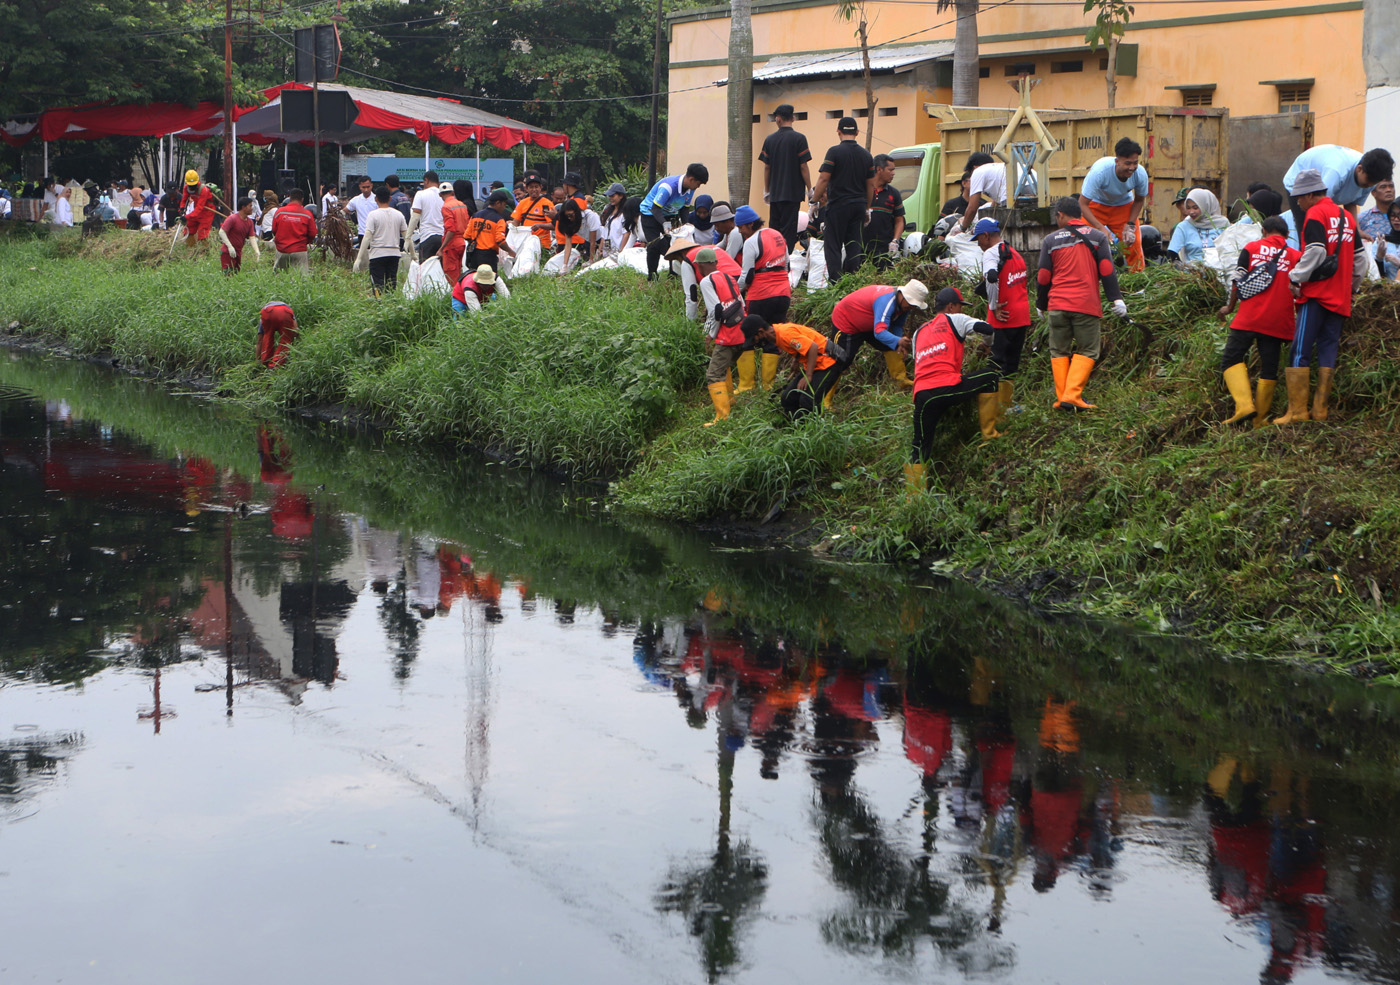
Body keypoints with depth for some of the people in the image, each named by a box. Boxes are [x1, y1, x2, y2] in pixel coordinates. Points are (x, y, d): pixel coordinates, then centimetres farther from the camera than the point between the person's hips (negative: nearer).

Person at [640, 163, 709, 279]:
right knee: (655, 245, -16)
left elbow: (684, 208, 3)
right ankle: (651, 276, -5)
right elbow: (655, 208, -31)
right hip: (650, 213, -7)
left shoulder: (690, 189, -10)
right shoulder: (668, 186, -34)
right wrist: (664, 223, -45)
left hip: (669, 215, 7)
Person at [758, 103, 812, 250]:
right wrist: (809, 189, -1)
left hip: (775, 193, 4)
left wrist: (766, 191, 15)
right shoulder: (799, 138, -7)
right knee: (789, 229, -2)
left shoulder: (770, 139, 4)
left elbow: (766, 167, 6)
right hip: (793, 193, -4)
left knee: (774, 228, 11)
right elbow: (803, 167, -9)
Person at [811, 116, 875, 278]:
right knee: (854, 247, 9)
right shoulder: (866, 155, 9)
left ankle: (835, 284, -9)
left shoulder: (835, 151, -8)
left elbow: (824, 179, -12)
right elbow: (871, 184, 13)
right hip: (859, 206, 5)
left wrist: (816, 199, -2)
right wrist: (867, 208, 21)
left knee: (833, 247, -2)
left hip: (838, 205, -5)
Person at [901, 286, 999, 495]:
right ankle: (989, 434, 17)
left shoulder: (919, 332, 30)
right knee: (990, 376, 16)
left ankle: (912, 496, 0)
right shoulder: (954, 320, 13)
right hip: (948, 388, -5)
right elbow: (987, 329, 3)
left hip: (921, 395, 5)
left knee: (920, 449, 9)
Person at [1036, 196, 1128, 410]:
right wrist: (1117, 299, 1)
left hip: (1057, 305, 1)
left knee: (1059, 352, 11)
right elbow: (1107, 271, -1)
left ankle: (1062, 398, 5)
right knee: (1086, 352, 4)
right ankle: (1072, 395, -10)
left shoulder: (1051, 240, 6)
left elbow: (1043, 277, 7)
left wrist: (1041, 304, 20)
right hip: (1087, 304, -1)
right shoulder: (1097, 237, 6)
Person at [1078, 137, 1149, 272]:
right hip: (1096, 204, -3)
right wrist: (1101, 228, -38)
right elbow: (1083, 204, -30)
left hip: (1123, 205, 3)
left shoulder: (1140, 174, -24)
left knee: (1133, 245, -5)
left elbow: (1139, 200, -1)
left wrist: (1130, 224, -13)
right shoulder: (1100, 170, -37)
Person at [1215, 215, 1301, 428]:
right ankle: (1260, 420, 10)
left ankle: (1244, 404, -17)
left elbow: (1237, 281, 3)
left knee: (1231, 359, 3)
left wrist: (1230, 306, 16)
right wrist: (1299, 320, 19)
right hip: (1277, 322, 2)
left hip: (1249, 317, -2)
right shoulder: (1296, 256, 8)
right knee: (1269, 369, 8)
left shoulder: (1251, 248, 5)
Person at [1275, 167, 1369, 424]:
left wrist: (1296, 278, -10)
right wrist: (1352, 285, 26)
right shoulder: (1347, 217, 15)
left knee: (1300, 350, -6)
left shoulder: (1315, 214, -8)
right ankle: (1320, 410, 4)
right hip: (1340, 298, 7)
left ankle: (1297, 411, -10)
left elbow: (1315, 251, -19)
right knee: (1328, 349, 7)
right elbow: (1359, 257, 19)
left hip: (1316, 294, -7)